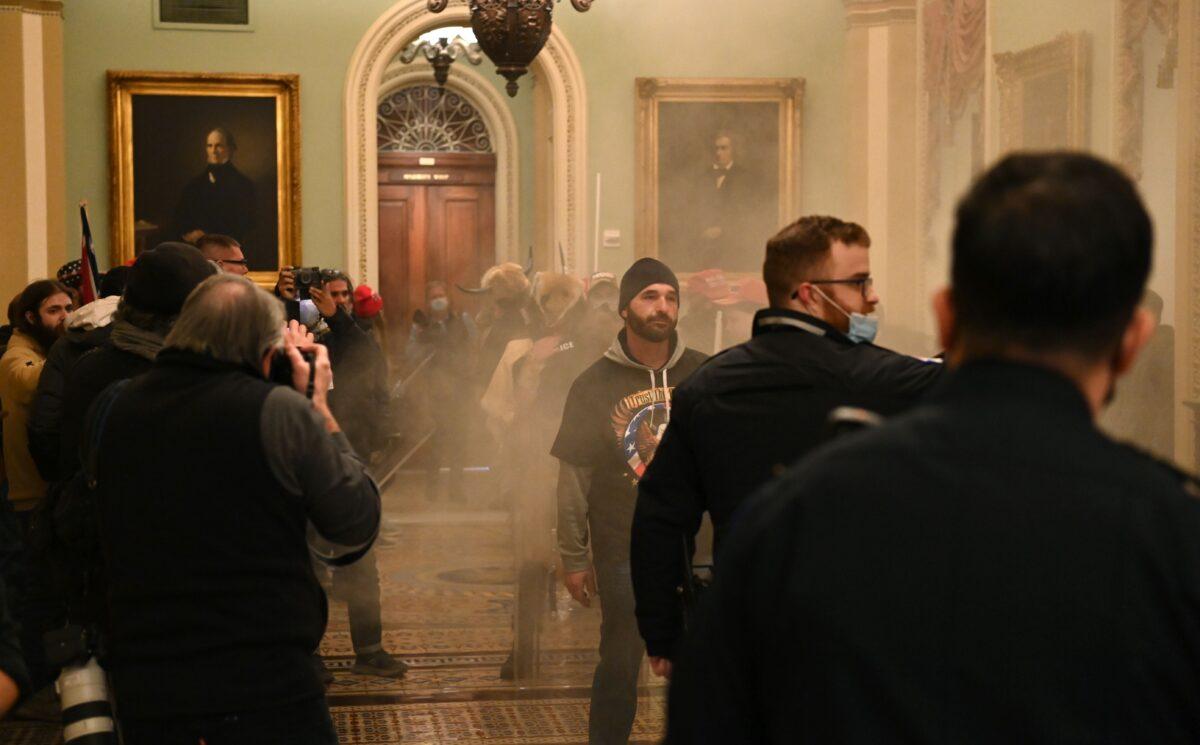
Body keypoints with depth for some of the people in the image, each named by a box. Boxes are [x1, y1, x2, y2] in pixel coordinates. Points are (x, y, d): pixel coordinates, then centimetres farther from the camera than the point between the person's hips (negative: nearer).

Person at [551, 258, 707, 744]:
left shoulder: (704, 374, 1)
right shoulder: (595, 385, -3)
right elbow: (573, 478, -1)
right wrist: (573, 558, -2)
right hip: (623, 551, -1)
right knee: (620, 663, 6)